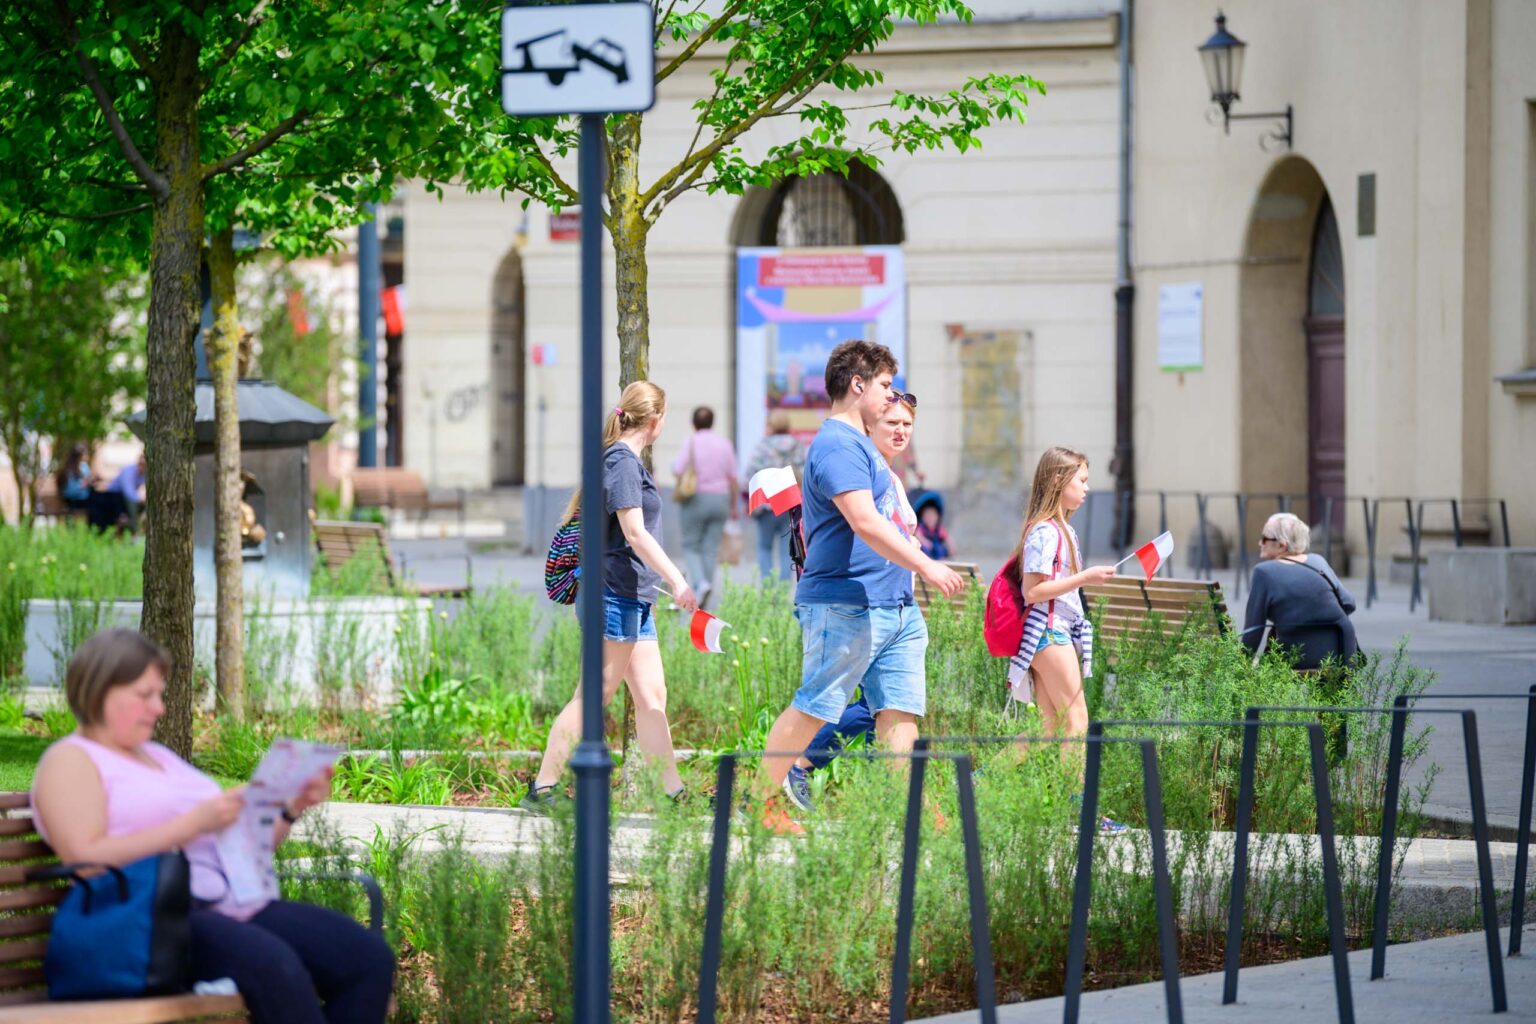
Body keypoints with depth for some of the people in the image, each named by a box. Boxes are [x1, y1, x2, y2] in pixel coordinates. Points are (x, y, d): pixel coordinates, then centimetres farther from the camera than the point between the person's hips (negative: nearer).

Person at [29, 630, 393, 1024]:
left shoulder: (158, 757, 28)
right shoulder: (69, 761, 5)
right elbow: (85, 858, -13)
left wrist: (292, 809, 10)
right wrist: (193, 824, -15)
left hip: (233, 906, 8)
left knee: (370, 958, -14)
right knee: (274, 966, -37)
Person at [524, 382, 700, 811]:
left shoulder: (619, 459, 17)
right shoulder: (623, 462, -13)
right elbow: (635, 533, -19)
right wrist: (678, 581, -20)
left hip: (633, 599, 10)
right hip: (615, 595, -10)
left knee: (652, 696, 8)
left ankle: (675, 793, 8)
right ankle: (542, 789, -4)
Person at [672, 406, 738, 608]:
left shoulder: (691, 443, -8)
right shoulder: (725, 444, 3)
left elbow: (678, 472, -15)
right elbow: (732, 478, 3)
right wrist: (733, 506, 12)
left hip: (695, 500, -3)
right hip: (720, 499, 3)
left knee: (690, 546, 7)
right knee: (711, 549, 7)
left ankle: (702, 583, -16)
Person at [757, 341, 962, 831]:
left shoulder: (859, 443, 20)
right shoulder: (838, 446, -14)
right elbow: (864, 521, -25)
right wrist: (927, 566, -26)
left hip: (894, 605, 10)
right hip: (847, 606, -10)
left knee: (900, 709, 3)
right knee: (812, 708, -4)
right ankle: (762, 802, 5)